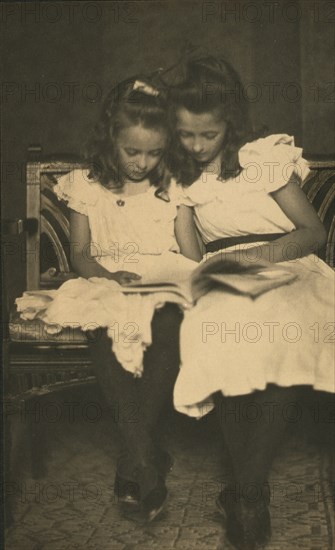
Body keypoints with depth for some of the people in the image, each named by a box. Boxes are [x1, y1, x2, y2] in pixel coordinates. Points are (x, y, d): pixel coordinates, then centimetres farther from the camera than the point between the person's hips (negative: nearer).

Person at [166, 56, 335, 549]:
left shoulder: (264, 156, 4)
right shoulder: (182, 174, 17)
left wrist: (256, 254, -17)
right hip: (220, 282, 3)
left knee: (279, 332, -36)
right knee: (223, 329, -34)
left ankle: (244, 490, -19)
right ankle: (252, 491, -18)